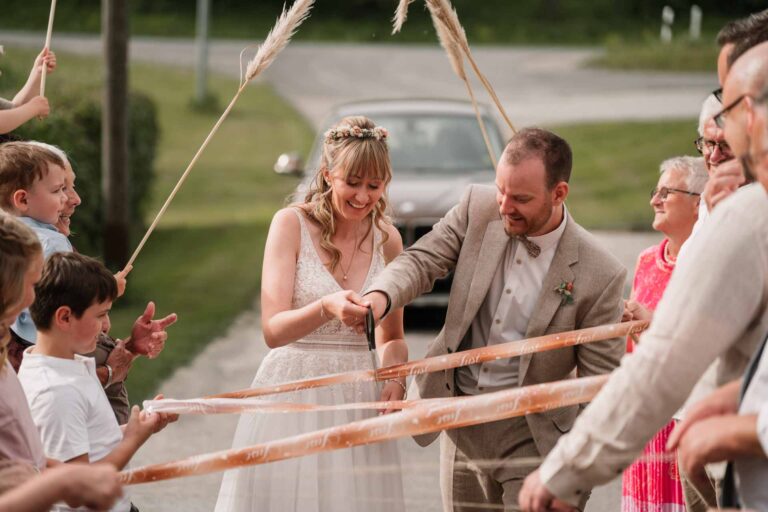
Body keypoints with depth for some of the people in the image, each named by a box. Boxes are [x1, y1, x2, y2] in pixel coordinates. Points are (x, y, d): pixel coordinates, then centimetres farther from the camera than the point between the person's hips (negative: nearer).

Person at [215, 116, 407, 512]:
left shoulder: (386, 238, 5)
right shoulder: (292, 223, -7)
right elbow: (273, 330, -16)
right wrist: (326, 308, -35)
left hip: (358, 400, 3)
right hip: (293, 399, -3)